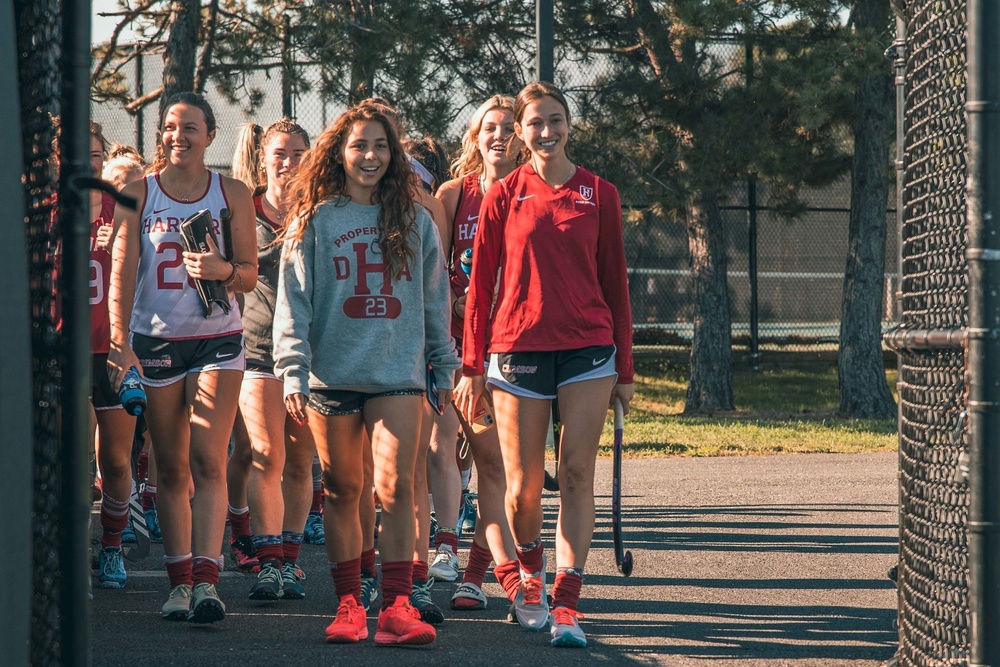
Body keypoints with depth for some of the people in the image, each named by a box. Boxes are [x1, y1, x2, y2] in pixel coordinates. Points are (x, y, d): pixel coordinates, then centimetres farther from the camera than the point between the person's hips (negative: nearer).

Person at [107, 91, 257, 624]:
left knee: (208, 461, -13)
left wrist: (223, 270, -18)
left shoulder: (233, 195, 4)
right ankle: (179, 580, 13)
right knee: (170, 468, 6)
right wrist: (120, 340, -12)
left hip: (217, 339, -1)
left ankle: (206, 579, -19)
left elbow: (250, 275, 6)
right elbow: (123, 272, -1)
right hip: (156, 339, 1)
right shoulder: (137, 194, 4)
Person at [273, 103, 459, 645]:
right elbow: (293, 303, 1)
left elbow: (435, 300, 15)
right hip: (332, 374, 0)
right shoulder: (313, 222, 4)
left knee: (396, 486, -11)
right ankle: (348, 605, 11)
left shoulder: (414, 222, 10)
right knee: (342, 491, 5)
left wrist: (445, 367, 12)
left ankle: (396, 609, -13)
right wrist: (292, 372, -7)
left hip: (399, 372, 0)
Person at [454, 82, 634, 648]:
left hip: (587, 349, 0)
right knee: (523, 487, 2)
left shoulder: (600, 194, 6)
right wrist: (472, 366, 2)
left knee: (578, 475, -6)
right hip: (519, 347, 0)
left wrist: (623, 368, 8)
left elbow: (615, 281, 9)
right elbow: (481, 283, 6)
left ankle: (566, 604, -7)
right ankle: (530, 575, 29)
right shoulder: (504, 196, 4)